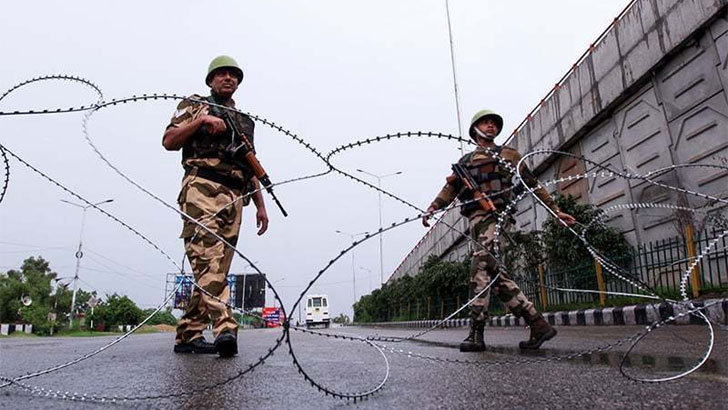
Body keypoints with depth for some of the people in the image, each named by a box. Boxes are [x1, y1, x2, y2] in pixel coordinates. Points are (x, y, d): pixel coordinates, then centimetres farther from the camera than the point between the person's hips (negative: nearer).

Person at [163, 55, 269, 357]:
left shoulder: (245, 121, 30)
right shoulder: (195, 105, 16)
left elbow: (250, 169, 28)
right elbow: (169, 141, 3)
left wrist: (261, 206, 19)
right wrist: (201, 120, -8)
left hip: (234, 197, 6)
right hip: (202, 188, -5)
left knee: (217, 267, 0)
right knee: (208, 258, -21)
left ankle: (188, 335, 6)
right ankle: (225, 327, -32)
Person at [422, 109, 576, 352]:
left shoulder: (509, 155, 19)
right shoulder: (466, 161, 27)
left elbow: (533, 184, 17)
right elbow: (451, 188, 17)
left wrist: (556, 211, 12)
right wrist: (431, 209, 3)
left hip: (496, 214, -4)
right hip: (476, 216, 5)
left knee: (481, 266, -21)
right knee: (494, 274, -2)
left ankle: (476, 334, -21)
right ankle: (538, 324, 3)